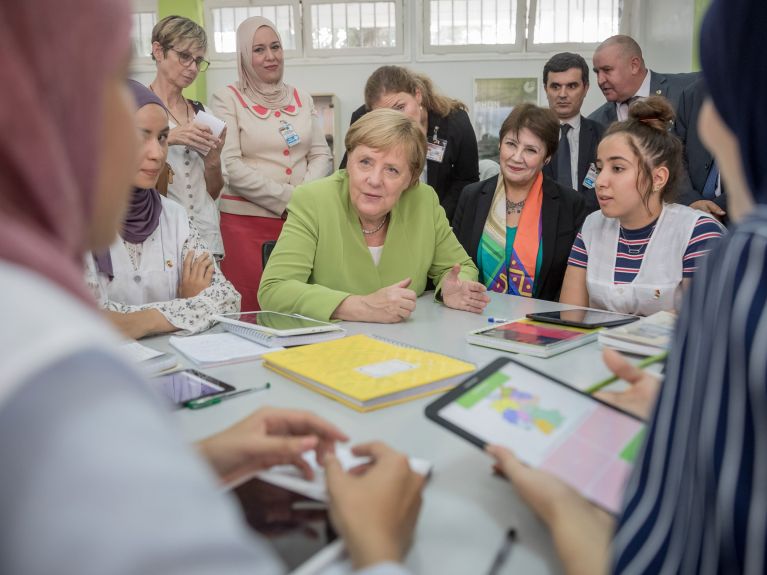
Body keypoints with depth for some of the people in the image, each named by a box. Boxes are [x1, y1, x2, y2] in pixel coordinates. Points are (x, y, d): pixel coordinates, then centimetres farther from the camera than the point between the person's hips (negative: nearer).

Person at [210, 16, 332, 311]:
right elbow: (231, 166, -9)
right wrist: (288, 199, -13)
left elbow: (321, 155, 10)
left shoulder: (301, 98, 14)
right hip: (247, 221, -4)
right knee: (251, 312, -2)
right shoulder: (227, 99, 0)